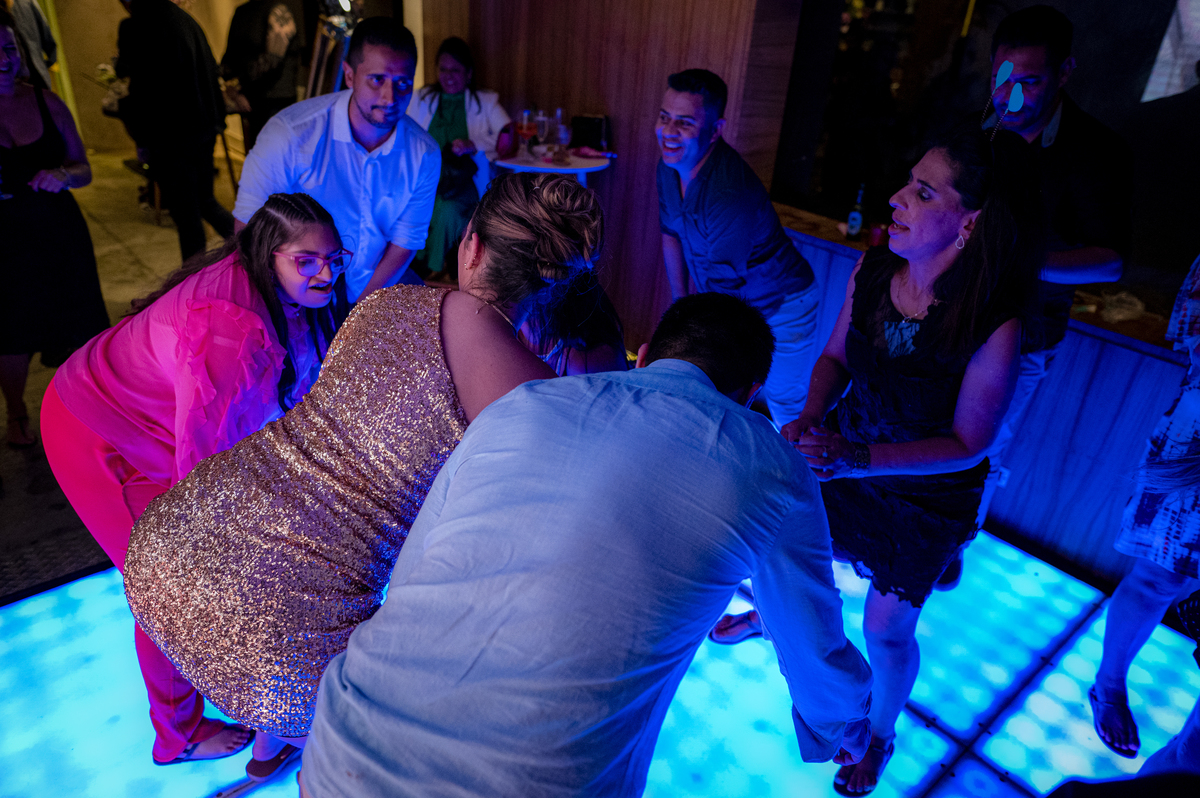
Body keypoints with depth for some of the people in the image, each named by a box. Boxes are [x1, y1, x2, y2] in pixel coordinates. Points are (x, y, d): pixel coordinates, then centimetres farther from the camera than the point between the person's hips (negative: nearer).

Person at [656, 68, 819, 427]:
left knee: (784, 405, 6)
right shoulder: (671, 162, -9)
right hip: (729, 301, 8)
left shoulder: (731, 195, -37)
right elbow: (671, 232, 6)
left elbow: (720, 287, -29)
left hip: (778, 307, -7)